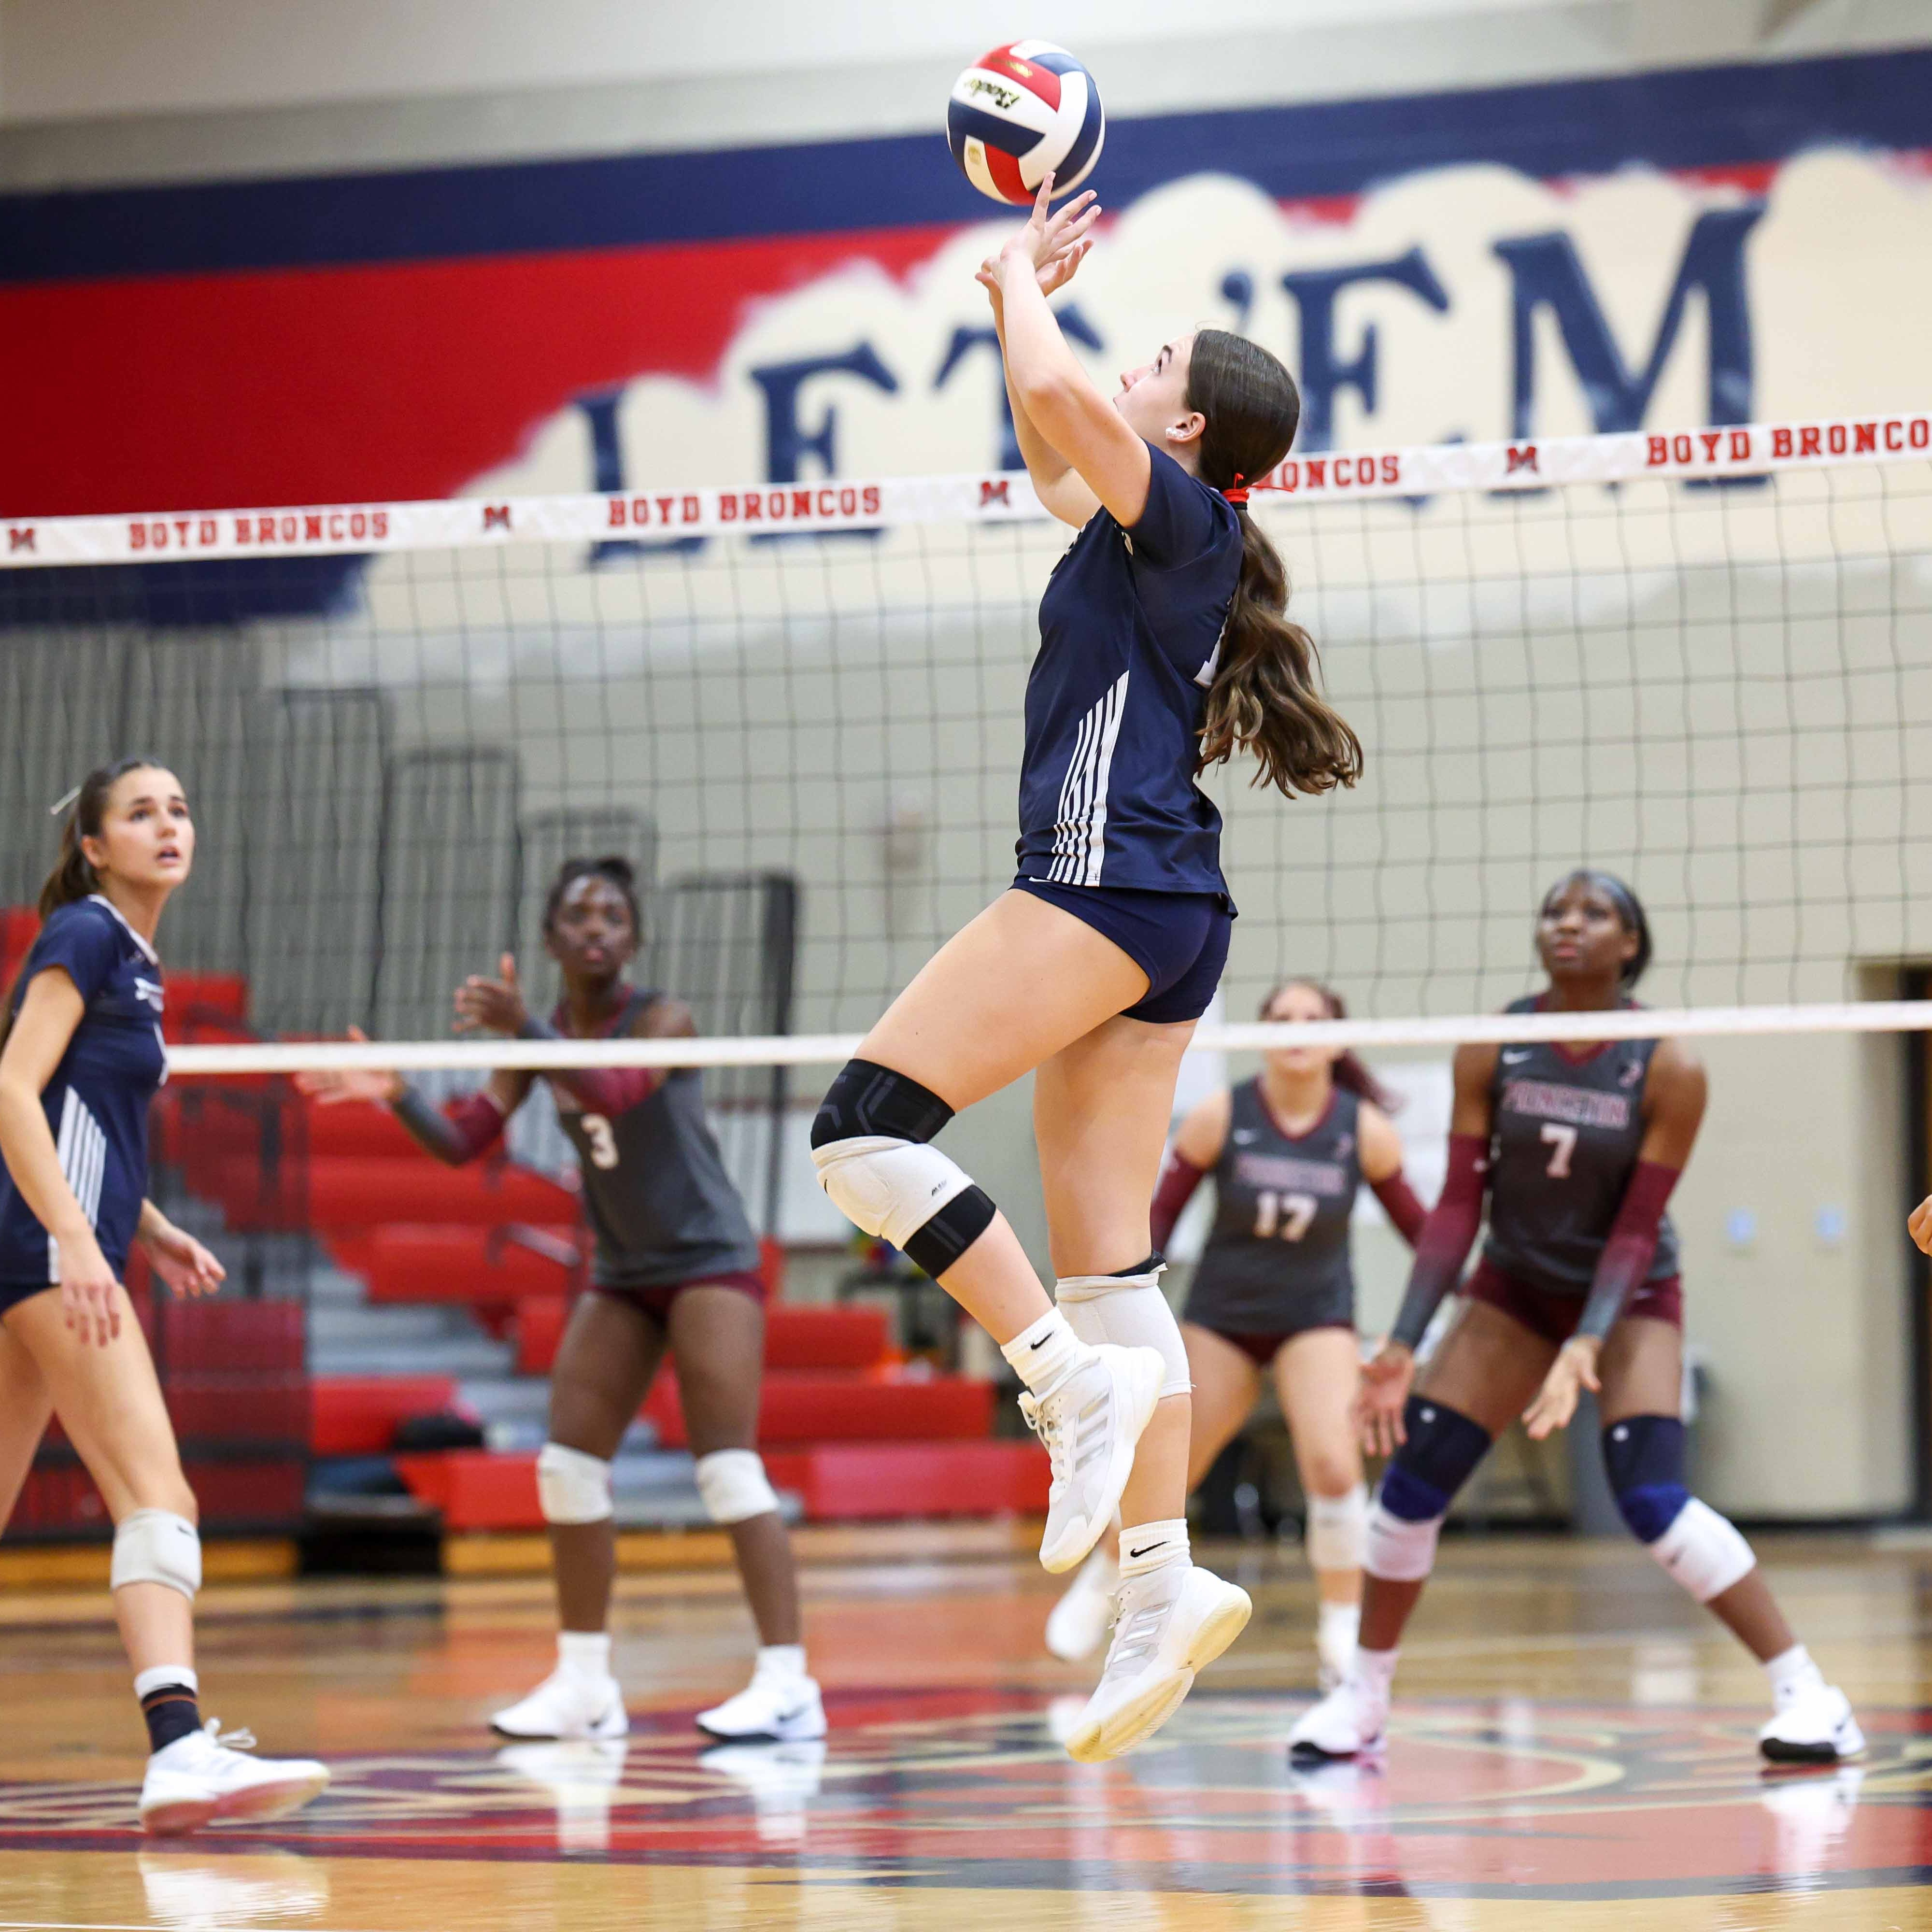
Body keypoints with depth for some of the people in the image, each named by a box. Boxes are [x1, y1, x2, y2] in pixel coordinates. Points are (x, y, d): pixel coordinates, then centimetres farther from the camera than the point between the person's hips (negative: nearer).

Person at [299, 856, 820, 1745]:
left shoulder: (662, 1020, -13)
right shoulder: (543, 1038, 3)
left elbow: (614, 1091, -33)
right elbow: (463, 1140, -3)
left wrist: (521, 1026, -46)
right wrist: (396, 1092, -22)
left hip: (709, 1263, -7)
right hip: (622, 1274, 7)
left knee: (729, 1467, -16)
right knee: (569, 1466, 1)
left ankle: (788, 1683, -17)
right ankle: (586, 1684, 8)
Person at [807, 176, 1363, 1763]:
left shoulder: (1183, 508, -3)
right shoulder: (1158, 536, 21)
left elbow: (1056, 394, -19)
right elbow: (1050, 455, 40)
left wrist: (1021, 287, 1)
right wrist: (1023, 290, 35)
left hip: (1109, 881, -10)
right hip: (1160, 917, 10)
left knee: (868, 1125, -14)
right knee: (1104, 1260, 3)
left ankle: (1077, 1387, -19)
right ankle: (1164, 1579, -3)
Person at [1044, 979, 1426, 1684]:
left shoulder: (1365, 1131, -12)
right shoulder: (1220, 1118, -14)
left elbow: (1415, 1223, -1)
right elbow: (1161, 1209, -6)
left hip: (1317, 1319, -1)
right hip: (1221, 1315, 1)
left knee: (1332, 1462, -21)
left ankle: (1343, 1630, -3)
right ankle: (1101, 1581, 35)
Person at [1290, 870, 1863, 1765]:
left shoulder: (1669, 1068, -19)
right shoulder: (1490, 1051, -11)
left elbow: (1637, 1226, -18)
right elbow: (1458, 1205, -10)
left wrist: (1585, 1346, -30)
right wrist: (1403, 1345, -16)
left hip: (1630, 1297, -3)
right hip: (1516, 1290, 4)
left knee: (1652, 1499, -22)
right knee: (1411, 1480, -7)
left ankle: (1807, 1695, -13)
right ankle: (1362, 1700, 11)